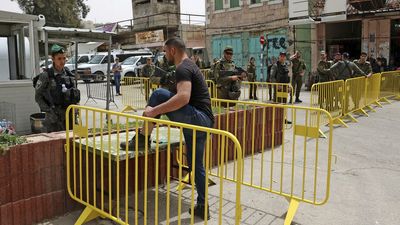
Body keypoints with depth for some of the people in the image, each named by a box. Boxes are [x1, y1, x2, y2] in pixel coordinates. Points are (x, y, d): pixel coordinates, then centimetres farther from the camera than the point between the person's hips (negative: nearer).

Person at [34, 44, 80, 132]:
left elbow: (75, 94, 14)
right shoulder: (46, 76, -7)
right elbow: (38, 96, -5)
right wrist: (48, 110, -14)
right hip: (54, 115, -4)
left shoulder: (69, 74, 7)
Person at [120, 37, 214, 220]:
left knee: (158, 94, -14)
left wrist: (154, 111, -26)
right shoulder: (189, 66, 22)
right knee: (196, 165, 15)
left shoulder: (182, 69, -11)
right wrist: (160, 110, 39)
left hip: (197, 118, -10)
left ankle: (143, 138, -8)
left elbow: (183, 98, -29)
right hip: (202, 121, 11)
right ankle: (202, 207, 23)